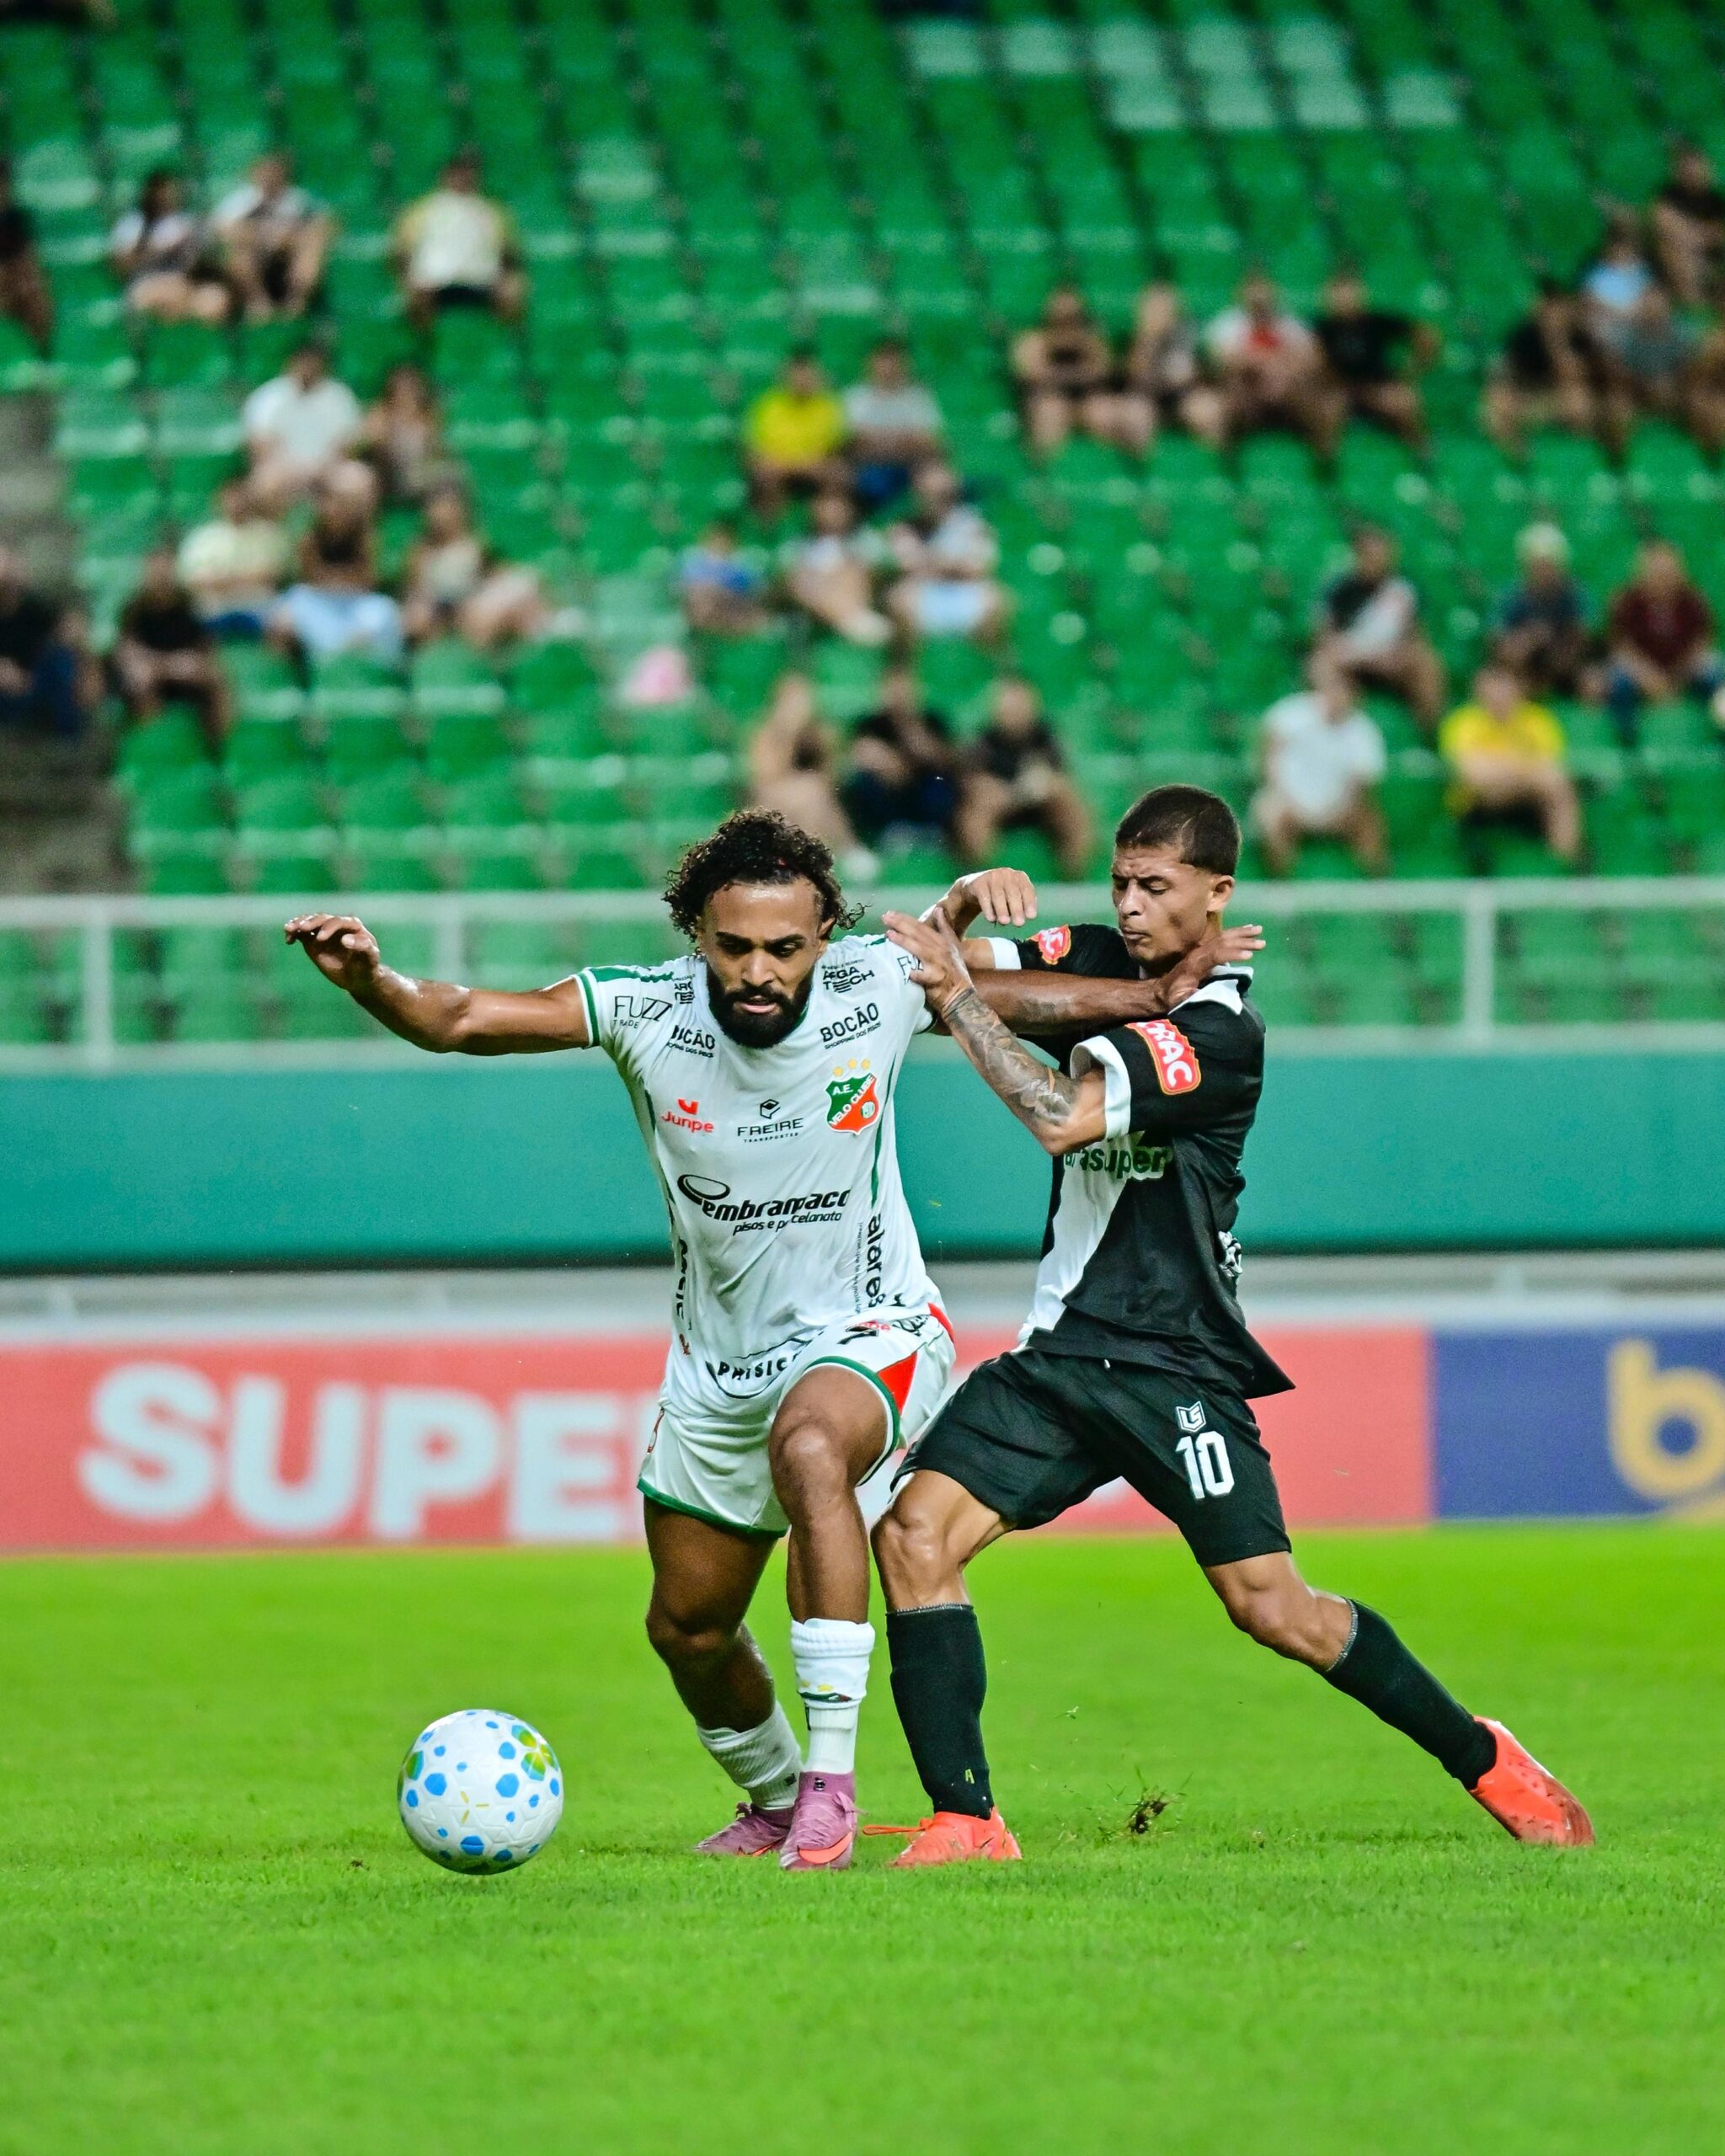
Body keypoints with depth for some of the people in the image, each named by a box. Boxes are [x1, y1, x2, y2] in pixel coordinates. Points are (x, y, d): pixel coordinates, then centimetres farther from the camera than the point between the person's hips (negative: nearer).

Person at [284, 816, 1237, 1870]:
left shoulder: (879, 986, -16)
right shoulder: (646, 1010, -16)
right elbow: (460, 1019, -18)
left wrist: (973, 895, -16)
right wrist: (372, 980, -38)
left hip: (867, 1331, -4)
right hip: (718, 1361, 4)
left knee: (810, 1445, -38)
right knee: (687, 1628, 14)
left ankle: (831, 1781, -35)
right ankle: (776, 1801, 46)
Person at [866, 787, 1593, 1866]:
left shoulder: (1218, 1035, -17)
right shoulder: (1107, 960, 7)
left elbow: (1063, 1116, -26)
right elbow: (966, 955, 8)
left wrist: (958, 997, -20)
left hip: (1173, 1363, -7)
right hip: (1060, 1349, 7)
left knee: (1272, 1606, -8)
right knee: (914, 1533, -12)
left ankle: (1481, 1757, 13)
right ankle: (965, 1819, -9)